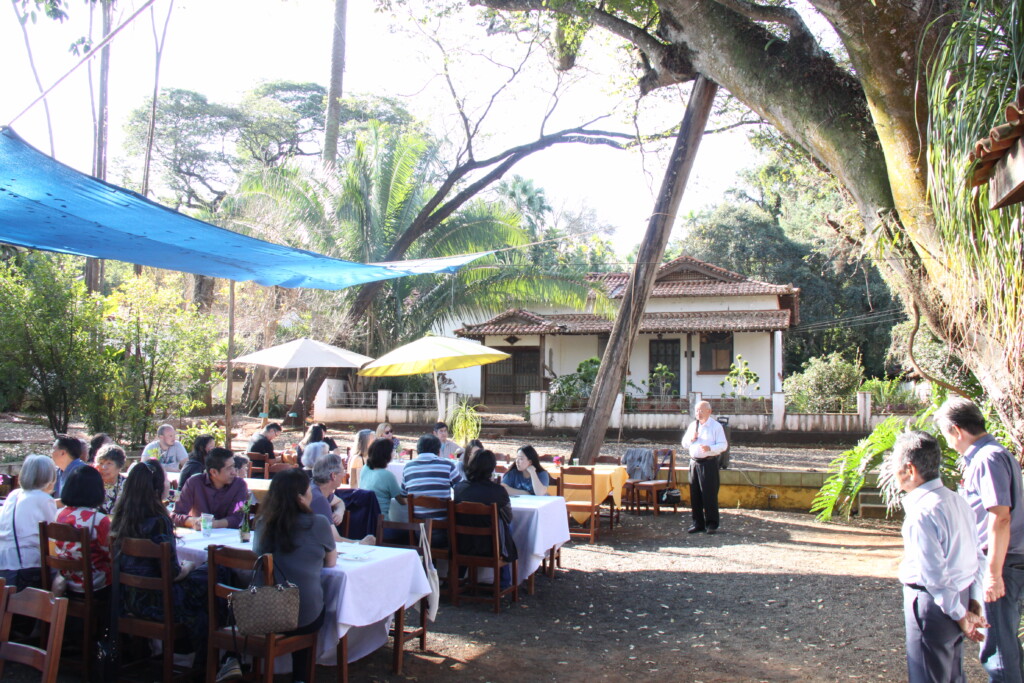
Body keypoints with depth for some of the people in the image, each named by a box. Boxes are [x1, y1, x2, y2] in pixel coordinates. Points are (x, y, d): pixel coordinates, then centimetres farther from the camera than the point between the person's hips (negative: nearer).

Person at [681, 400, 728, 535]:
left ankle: (711, 524, 4)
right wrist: (691, 439, -3)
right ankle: (698, 523, 17)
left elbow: (723, 445, -8)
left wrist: (710, 448, -26)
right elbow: (684, 444, 18)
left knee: (709, 494, -4)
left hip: (709, 463, -5)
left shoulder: (716, 426, -2)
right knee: (695, 494, 7)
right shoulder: (692, 426, 15)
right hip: (694, 462, 5)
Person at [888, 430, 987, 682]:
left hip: (933, 604, -9)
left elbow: (934, 575, -22)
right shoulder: (955, 500, 4)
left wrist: (960, 614, -11)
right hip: (960, 595, 9)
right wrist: (972, 600, 13)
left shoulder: (922, 513, -24)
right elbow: (976, 555, 10)